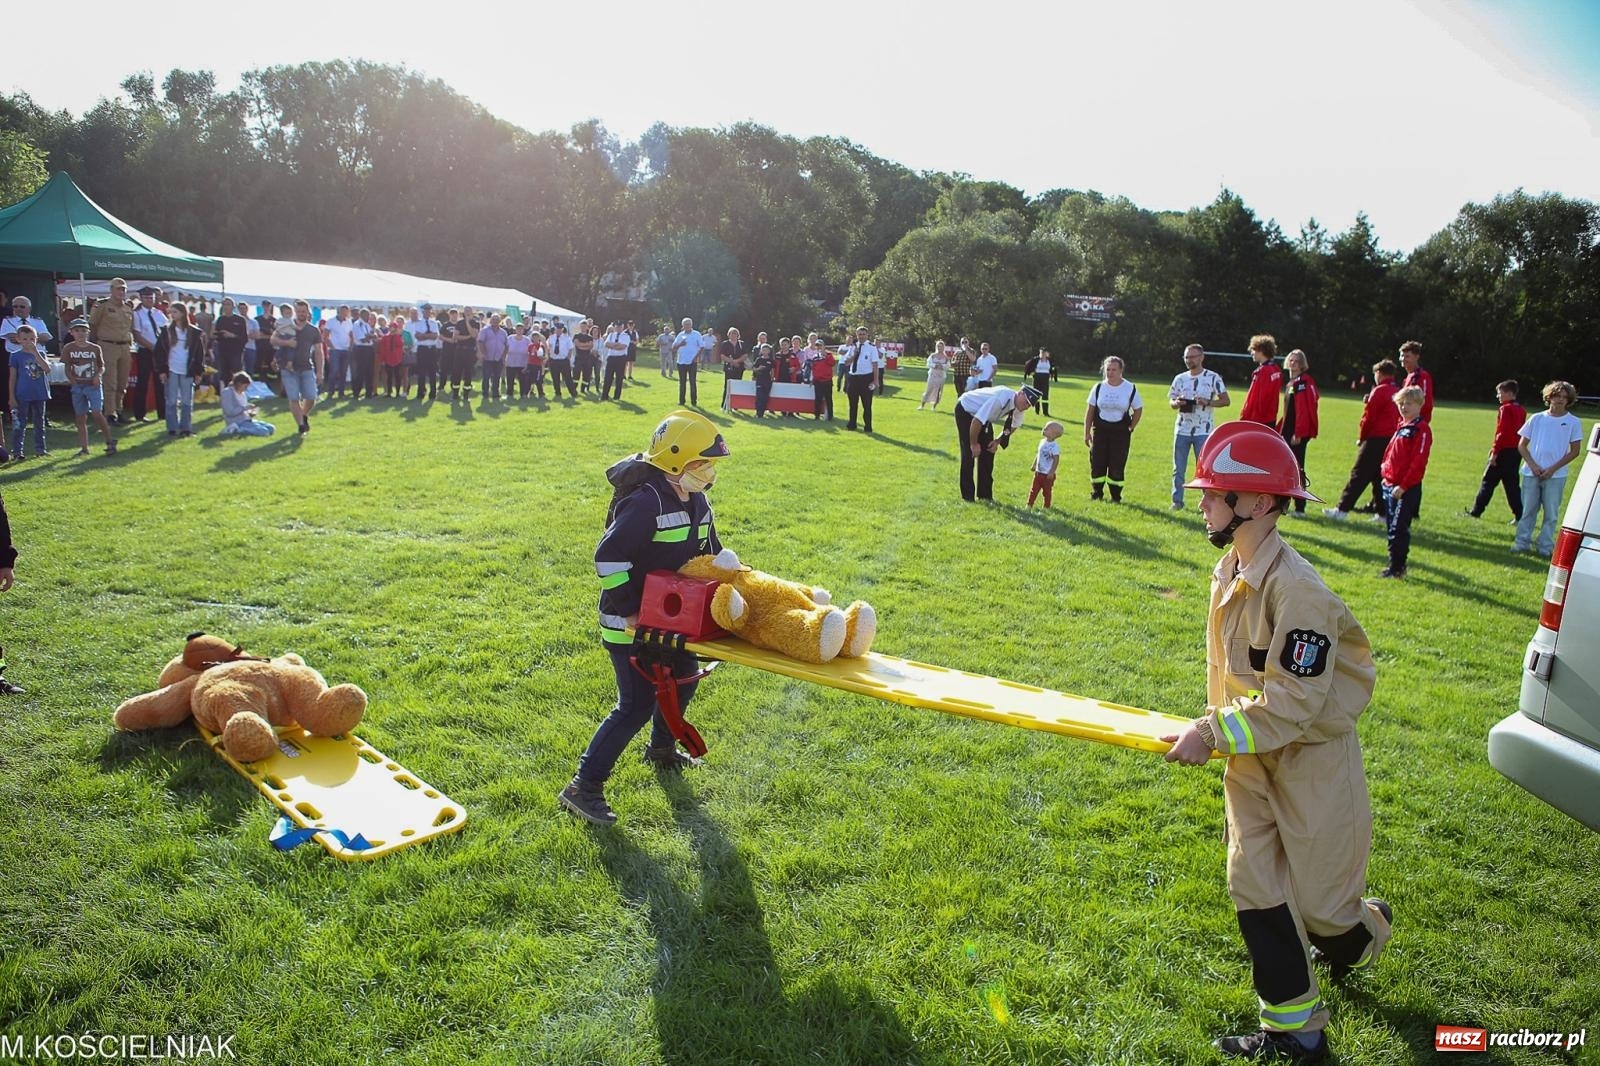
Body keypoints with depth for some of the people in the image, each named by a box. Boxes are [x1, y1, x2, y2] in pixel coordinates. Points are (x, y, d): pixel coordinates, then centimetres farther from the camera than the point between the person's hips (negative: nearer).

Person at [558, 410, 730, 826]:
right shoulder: (646, 501, -26)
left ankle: (661, 749, 49)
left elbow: (711, 554, 17)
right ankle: (584, 787, -2)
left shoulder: (696, 501, 4)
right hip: (631, 624, -9)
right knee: (636, 706, -10)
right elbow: (608, 557, -29)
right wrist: (628, 611, -26)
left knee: (682, 680, 24)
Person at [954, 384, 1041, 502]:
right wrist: (974, 444, -24)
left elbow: (1014, 426, 5)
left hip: (982, 413, 7)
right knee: (970, 452, -11)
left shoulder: (1017, 406, -16)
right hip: (965, 410, -7)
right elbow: (976, 421, -37)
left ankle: (985, 495, 11)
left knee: (988, 450, 3)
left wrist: (998, 441, -7)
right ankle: (967, 496, -3)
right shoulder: (1001, 398, -40)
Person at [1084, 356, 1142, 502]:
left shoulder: (1131, 389, -3)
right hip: (1100, 430, 2)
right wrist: (1086, 432, 2)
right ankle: (1096, 494, 15)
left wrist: (1130, 429, 1)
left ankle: (1116, 496, 8)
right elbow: (1090, 410, 5)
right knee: (1097, 463, 1)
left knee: (1117, 466, -3)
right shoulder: (1098, 387, 1)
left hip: (1121, 432, -2)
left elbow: (1138, 410, 7)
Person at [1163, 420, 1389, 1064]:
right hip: (1253, 760, 8)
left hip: (1314, 761, -7)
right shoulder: (1229, 573, -1)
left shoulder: (1296, 589, -28)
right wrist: (1216, 725, 5)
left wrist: (1214, 733, -26)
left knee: (1321, 903, 8)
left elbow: (1294, 701, -28)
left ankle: (1364, 935, 45)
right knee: (1254, 890, 7)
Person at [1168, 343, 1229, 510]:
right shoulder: (1180, 378, 10)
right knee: (1178, 469, 7)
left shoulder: (1213, 377, -2)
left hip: (1203, 430, -4)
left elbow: (1225, 400, -2)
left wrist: (1207, 403, -18)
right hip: (1182, 429, 4)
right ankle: (1177, 501, 15)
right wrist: (1176, 403, -11)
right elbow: (1170, 401, 12)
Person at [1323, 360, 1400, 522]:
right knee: (1380, 477, 13)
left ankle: (1342, 510, -5)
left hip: (1376, 440, -7)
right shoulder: (1399, 393, 10)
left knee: (1359, 475, -5)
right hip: (1392, 440, 7)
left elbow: (1368, 417, -10)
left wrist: (1361, 438, 1)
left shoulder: (1379, 391, -10)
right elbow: (1400, 418, 12)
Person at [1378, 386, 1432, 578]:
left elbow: (1418, 462, -17)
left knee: (1398, 529, -6)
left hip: (1406, 489, -9)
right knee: (1394, 528, 13)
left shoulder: (1421, 430, -11)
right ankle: (1397, 565, 21)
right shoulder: (1401, 427, 15)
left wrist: (1403, 486, -20)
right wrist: (1386, 475, 14)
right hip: (1391, 486, 9)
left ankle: (1396, 568, -1)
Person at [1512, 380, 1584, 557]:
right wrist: (1533, 465, -5)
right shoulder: (1537, 419, 5)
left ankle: (1546, 547, 8)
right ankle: (1522, 542, 14)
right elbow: (1522, 445, 8)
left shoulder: (1573, 422, 0)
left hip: (1556, 476, -2)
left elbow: (1575, 451, 1)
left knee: (1551, 513, 2)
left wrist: (1553, 469, -8)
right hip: (1531, 473, 2)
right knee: (1528, 510, 6)